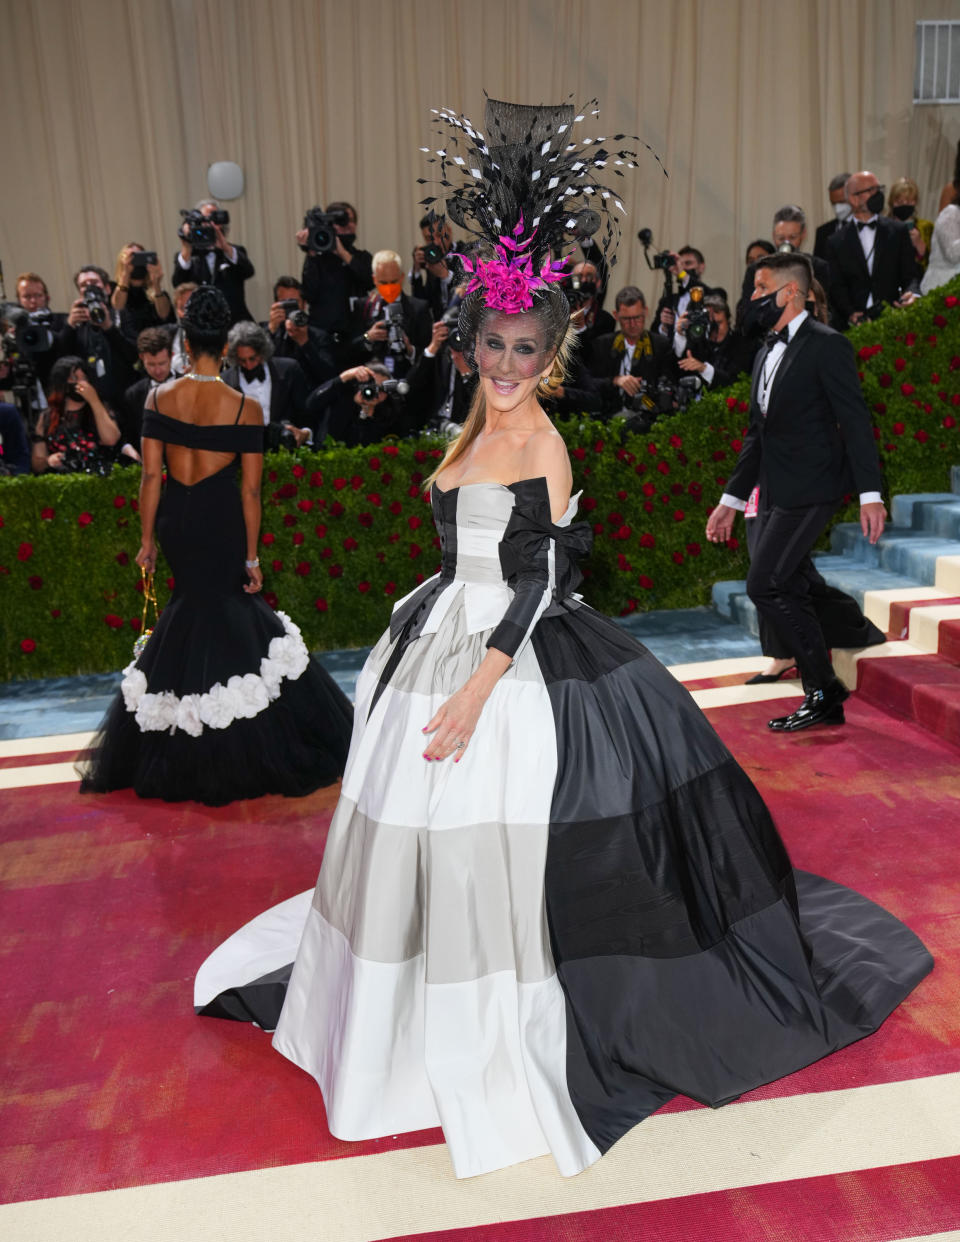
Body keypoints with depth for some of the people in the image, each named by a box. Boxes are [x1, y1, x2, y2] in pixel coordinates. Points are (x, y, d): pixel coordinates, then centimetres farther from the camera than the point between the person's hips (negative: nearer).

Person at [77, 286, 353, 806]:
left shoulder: (159, 398, -3)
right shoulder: (245, 408, -10)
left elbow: (150, 474, -3)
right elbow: (250, 489, -8)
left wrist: (147, 539, 6)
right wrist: (252, 556, -2)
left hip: (174, 516, 3)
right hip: (221, 517, -3)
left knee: (192, 601, 18)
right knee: (228, 603, 12)